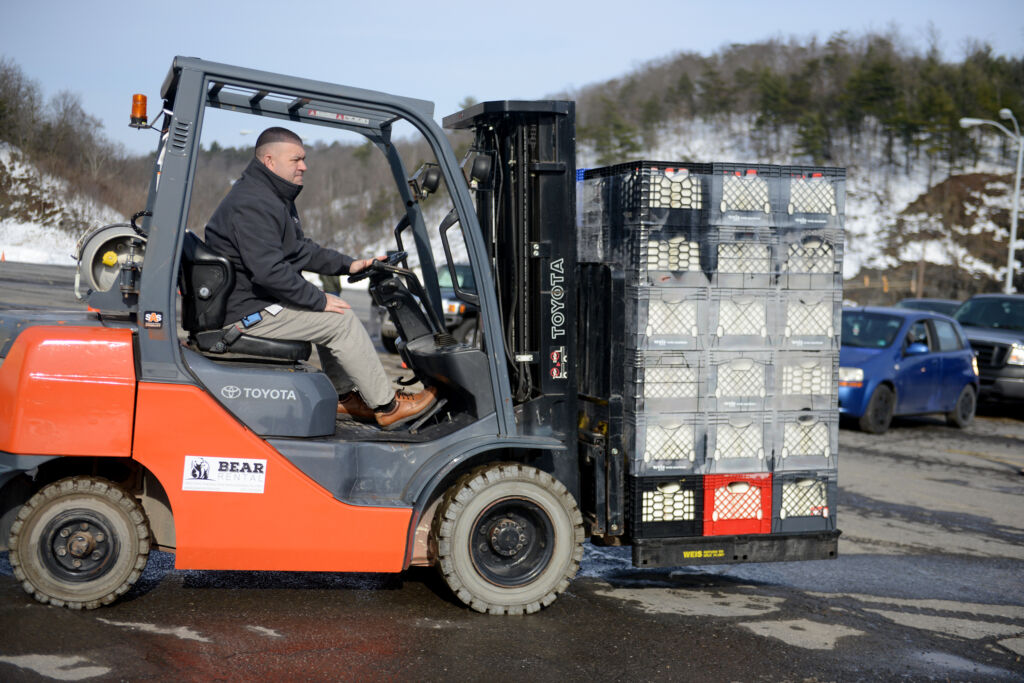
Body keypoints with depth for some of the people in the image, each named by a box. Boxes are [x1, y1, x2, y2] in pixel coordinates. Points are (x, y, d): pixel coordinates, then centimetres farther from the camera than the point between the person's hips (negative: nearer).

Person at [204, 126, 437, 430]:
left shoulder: (275, 197, 15)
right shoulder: (252, 205, -21)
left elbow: (301, 249, 22)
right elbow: (269, 270, -29)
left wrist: (348, 264, 11)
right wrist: (319, 300, -22)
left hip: (260, 300, 11)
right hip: (249, 312, -11)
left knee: (332, 315, 15)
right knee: (341, 321, -11)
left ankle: (344, 396, 18)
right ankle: (387, 407, -4)